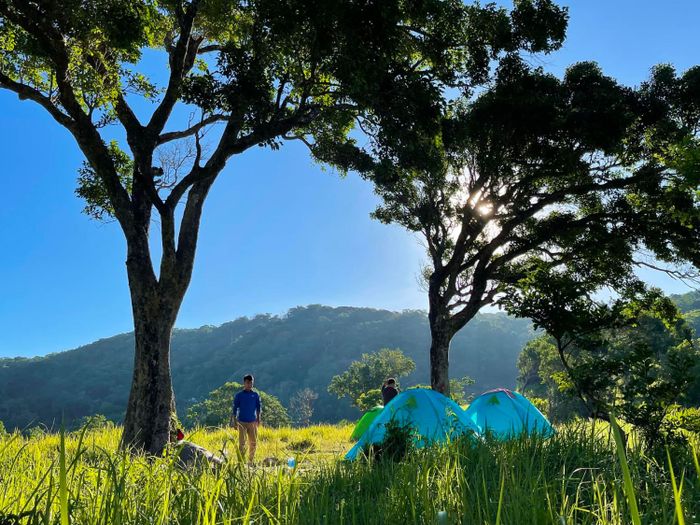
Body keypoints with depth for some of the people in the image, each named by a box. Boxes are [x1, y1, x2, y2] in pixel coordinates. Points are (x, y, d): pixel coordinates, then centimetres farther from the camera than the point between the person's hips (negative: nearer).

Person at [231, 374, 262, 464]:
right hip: (242, 422, -2)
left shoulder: (255, 395, 4)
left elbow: (258, 407, 8)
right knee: (242, 443, -4)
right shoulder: (239, 395, -2)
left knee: (253, 443, 6)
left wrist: (258, 418, -1)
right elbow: (235, 409, 1)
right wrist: (234, 422, -3)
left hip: (253, 422, 2)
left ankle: (251, 461, 19)